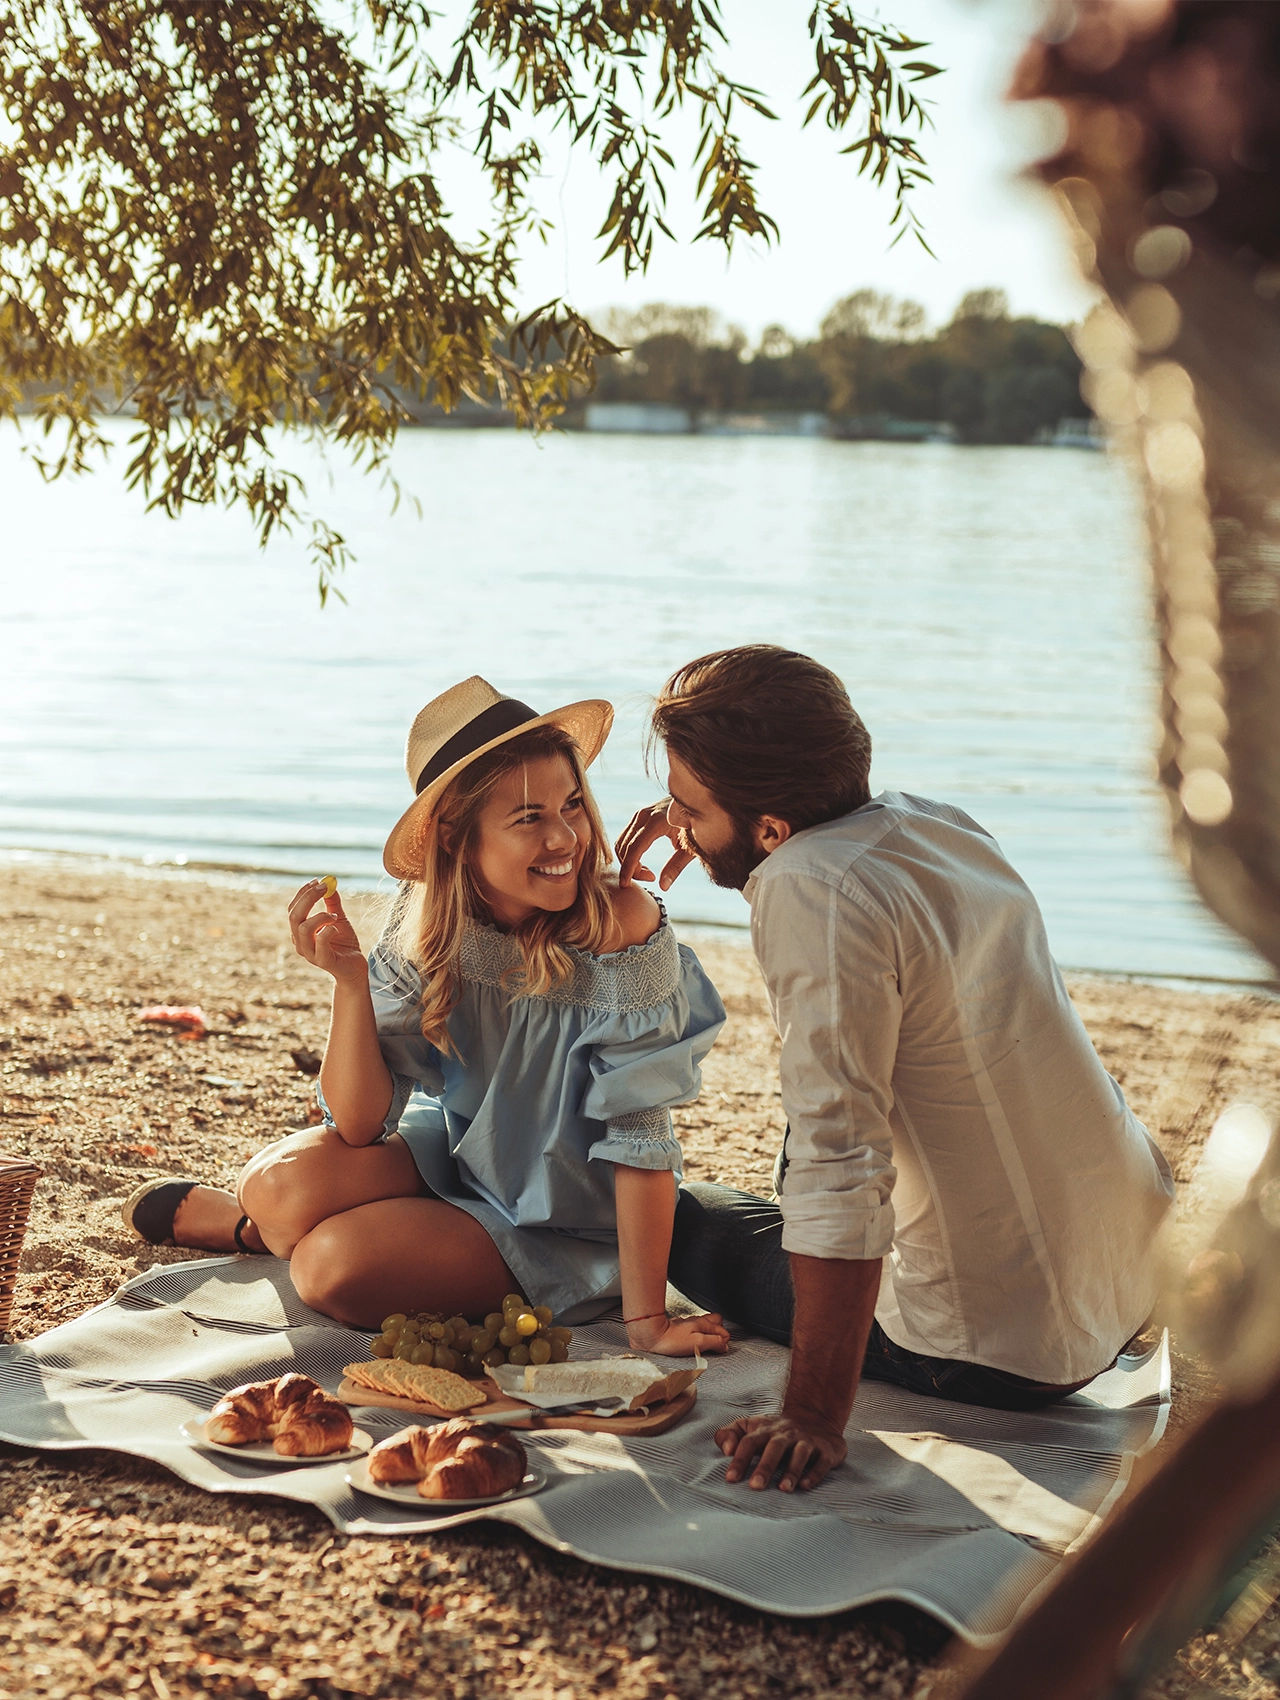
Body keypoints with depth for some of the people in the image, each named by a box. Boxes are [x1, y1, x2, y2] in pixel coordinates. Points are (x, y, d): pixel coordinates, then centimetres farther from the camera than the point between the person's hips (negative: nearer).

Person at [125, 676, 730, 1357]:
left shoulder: (621, 924, -27)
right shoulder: (427, 921, -14)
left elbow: (639, 1136, -23)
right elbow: (361, 1124, -15)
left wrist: (646, 1320, -23)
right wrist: (349, 980, -29)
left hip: (565, 1223, -3)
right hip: (450, 1155, 4)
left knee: (331, 1263, -25)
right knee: (283, 1181, -24)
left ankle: (254, 1228, 11)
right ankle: (252, 1219, 13)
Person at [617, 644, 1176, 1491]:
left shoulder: (814, 888, -25)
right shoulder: (939, 823, 1)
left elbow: (838, 1173, -29)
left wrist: (816, 1419, -25)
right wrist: (709, 826, 12)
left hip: (1006, 1349, -8)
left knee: (685, 1216, 13)